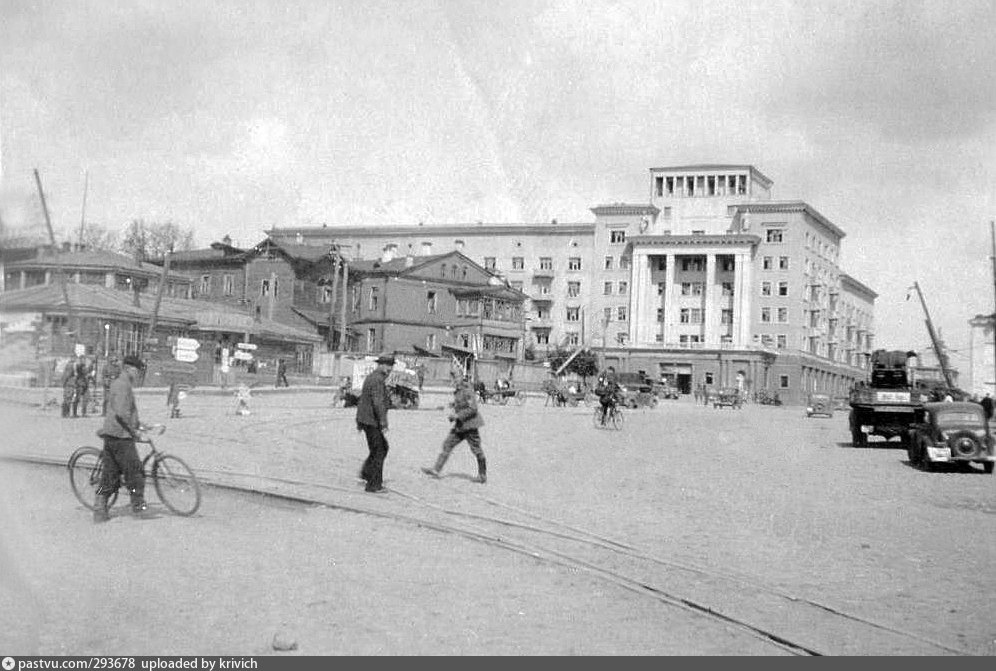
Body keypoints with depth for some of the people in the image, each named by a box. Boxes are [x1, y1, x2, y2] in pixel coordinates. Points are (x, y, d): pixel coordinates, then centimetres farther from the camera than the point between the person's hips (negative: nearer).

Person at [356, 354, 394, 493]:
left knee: (383, 447, 19)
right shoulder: (378, 380, -17)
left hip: (364, 419, 10)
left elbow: (362, 398, 22)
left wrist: (359, 422, 26)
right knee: (378, 452, -3)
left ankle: (366, 473, 19)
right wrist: (383, 423, -26)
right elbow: (378, 402, -25)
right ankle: (373, 485, 1)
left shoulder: (370, 377, 15)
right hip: (372, 421, -10)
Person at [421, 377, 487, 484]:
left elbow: (473, 408, -23)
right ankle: (436, 469, 3)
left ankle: (482, 475, 13)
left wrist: (457, 416, -23)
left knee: (476, 450, 0)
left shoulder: (467, 393, -16)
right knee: (447, 445, 3)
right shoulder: (457, 393, 12)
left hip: (470, 426, -9)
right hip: (459, 427, 9)